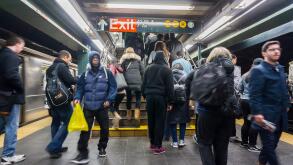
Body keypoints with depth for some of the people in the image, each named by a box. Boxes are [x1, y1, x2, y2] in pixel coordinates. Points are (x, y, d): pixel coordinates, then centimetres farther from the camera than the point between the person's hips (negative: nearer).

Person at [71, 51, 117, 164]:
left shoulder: (107, 73, -1)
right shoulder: (85, 74, 6)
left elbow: (113, 87, -3)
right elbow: (80, 88, 6)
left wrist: (109, 99, -14)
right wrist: (77, 98, -11)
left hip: (102, 107, 0)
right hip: (88, 107, 1)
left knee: (104, 128, 13)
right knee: (85, 130, -2)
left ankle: (102, 148, 35)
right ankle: (83, 153, 7)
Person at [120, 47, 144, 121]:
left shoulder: (124, 59, 14)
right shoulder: (137, 59, 14)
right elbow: (142, 71, 9)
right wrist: (143, 81, 14)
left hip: (128, 81, 1)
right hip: (137, 81, -1)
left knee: (129, 97, 11)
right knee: (138, 97, 5)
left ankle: (129, 115, 18)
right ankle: (136, 113, -5)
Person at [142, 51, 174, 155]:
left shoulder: (149, 68, 10)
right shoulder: (167, 69, -1)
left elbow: (144, 84, 13)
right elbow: (170, 86, -4)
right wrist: (170, 101, -1)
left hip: (150, 96, 4)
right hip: (161, 97, -4)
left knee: (151, 121, 12)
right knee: (159, 121, 1)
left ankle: (152, 143, 24)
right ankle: (157, 146, 5)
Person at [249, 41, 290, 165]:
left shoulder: (280, 69, 14)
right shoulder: (258, 70, -11)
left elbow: (284, 90, 20)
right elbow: (254, 94, -18)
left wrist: (286, 105, 14)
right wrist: (257, 113, -24)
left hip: (280, 116, 8)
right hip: (266, 116, -8)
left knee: (271, 145, 17)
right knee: (269, 146, 1)